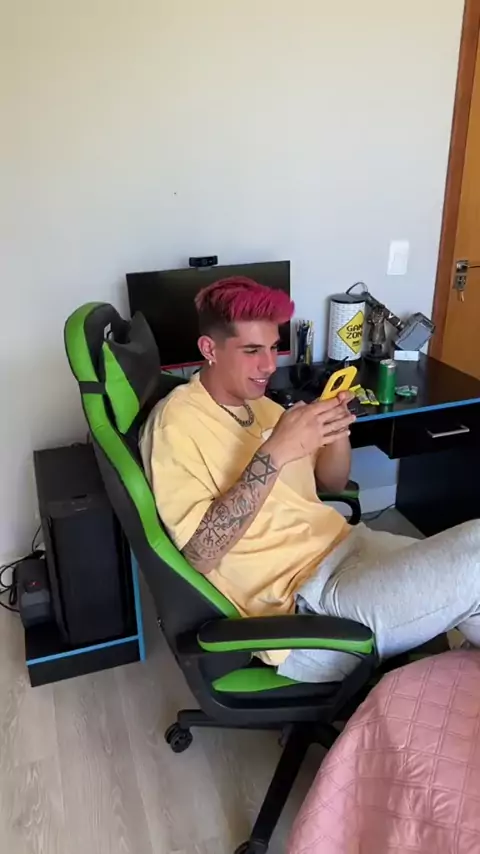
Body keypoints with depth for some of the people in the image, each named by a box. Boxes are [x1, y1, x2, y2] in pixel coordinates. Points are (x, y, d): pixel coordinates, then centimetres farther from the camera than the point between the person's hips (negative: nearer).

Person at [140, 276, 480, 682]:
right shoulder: (177, 422, -13)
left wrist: (338, 431, -5)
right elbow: (201, 554, -21)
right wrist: (275, 453, -27)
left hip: (348, 547, 8)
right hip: (303, 603, -8)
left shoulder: (258, 402, 11)